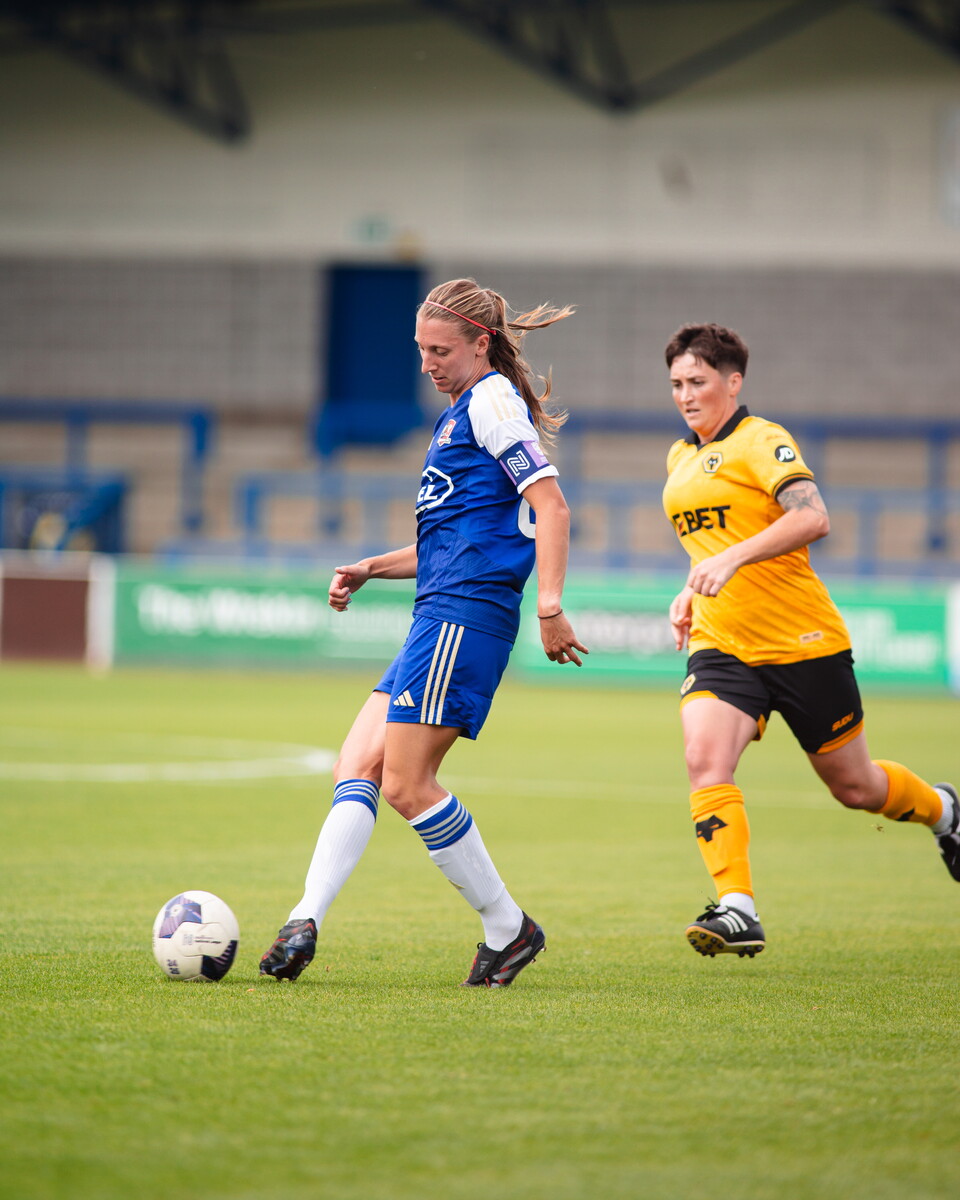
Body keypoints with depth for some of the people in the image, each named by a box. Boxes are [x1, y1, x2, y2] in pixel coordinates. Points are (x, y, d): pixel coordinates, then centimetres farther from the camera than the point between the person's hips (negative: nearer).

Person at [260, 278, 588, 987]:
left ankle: (507, 927, 0)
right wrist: (371, 570, 21)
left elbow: (552, 507, -15)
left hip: (465, 610, -10)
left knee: (407, 783, -10)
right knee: (358, 766, 0)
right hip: (441, 615, 10)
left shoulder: (493, 400, -6)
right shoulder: (460, 413, 24)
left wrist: (551, 606, -23)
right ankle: (305, 923, -8)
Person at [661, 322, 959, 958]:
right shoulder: (681, 459, 15)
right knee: (705, 762, -22)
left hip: (802, 643, -6)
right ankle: (738, 911, -26)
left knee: (855, 786, 8)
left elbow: (812, 517, -27)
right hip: (721, 645, 6)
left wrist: (731, 560, -36)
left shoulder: (762, 441, -11)